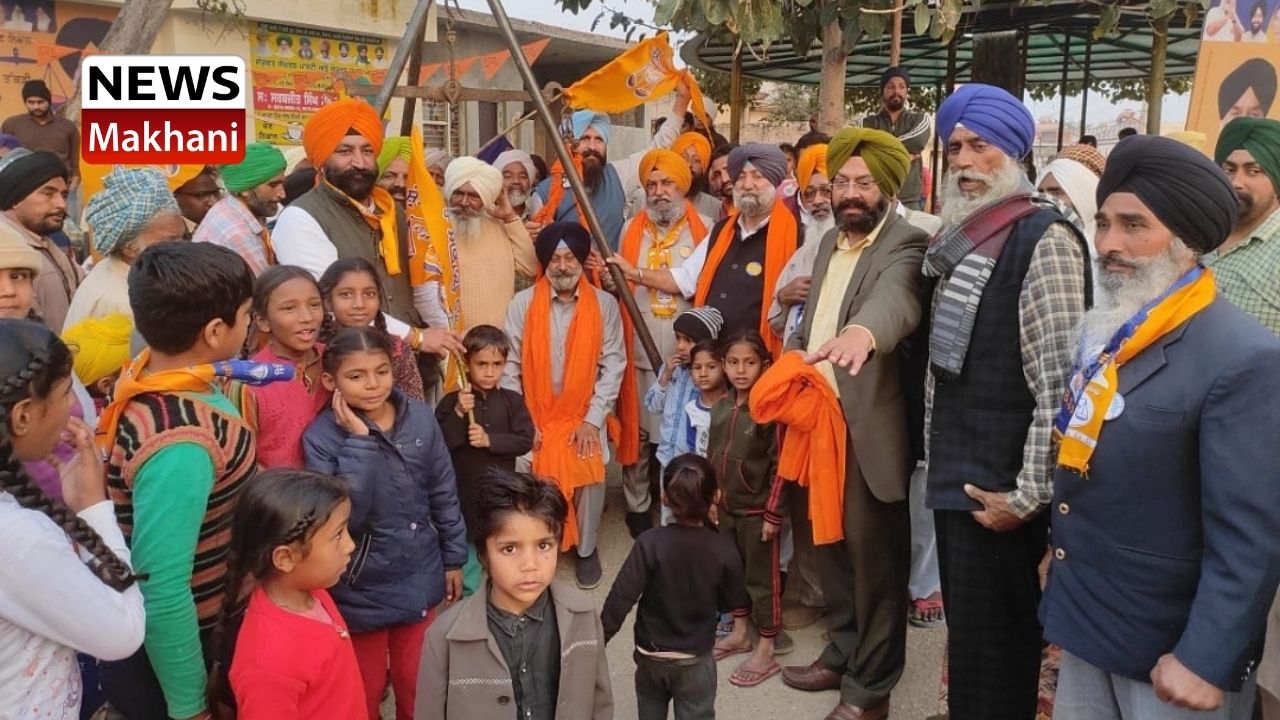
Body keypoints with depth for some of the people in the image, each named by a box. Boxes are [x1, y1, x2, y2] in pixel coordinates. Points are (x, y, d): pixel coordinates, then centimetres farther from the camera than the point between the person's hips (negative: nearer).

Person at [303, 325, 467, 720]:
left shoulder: (419, 417, -7)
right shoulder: (321, 436, -17)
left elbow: (444, 493, 3)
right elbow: (344, 514, -29)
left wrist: (454, 558, 7)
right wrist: (358, 440, -29)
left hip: (419, 579, 2)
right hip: (360, 590, -2)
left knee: (418, 687, 19)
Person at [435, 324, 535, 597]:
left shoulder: (513, 401, -3)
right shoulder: (452, 402, -7)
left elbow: (525, 441, -9)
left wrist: (489, 439, -19)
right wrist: (458, 415, -25)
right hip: (464, 494, -1)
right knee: (467, 553, 12)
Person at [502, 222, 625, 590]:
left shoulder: (604, 304, -3)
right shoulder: (522, 303, -4)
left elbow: (612, 365, -3)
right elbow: (510, 366, -3)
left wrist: (593, 419, -9)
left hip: (583, 416, 0)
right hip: (534, 417, 0)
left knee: (590, 476, -14)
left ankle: (586, 548, 11)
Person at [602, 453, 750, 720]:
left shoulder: (649, 543, -21)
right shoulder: (724, 550, -16)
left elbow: (621, 597, -20)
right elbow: (732, 603, -3)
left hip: (650, 654, 1)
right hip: (696, 659, 0)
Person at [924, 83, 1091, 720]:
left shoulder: (1043, 240, -15)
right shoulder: (961, 238, 12)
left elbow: (1060, 384, -20)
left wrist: (1028, 497, -18)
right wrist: (937, 454, 15)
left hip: (999, 488, -8)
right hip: (956, 475, 8)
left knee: (992, 646, 3)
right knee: (966, 631, 19)